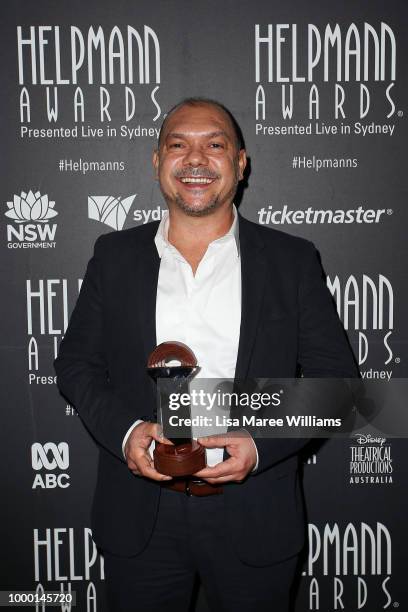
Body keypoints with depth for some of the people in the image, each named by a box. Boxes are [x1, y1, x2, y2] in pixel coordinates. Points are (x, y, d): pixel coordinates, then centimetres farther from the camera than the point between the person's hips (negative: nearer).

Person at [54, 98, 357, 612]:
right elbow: (76, 362, 6)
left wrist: (262, 444, -16)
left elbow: (334, 377, -1)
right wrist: (123, 430, -12)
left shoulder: (292, 260, -2)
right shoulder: (114, 255, 3)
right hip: (139, 518, 1)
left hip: (255, 520, -1)